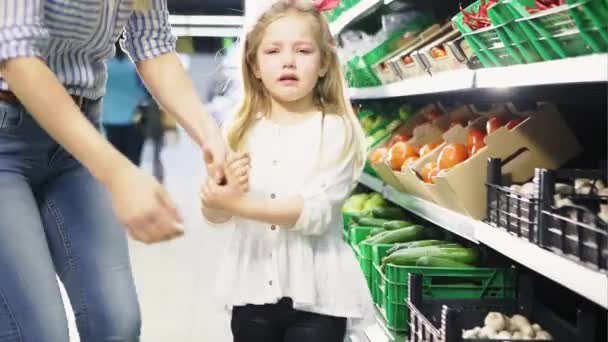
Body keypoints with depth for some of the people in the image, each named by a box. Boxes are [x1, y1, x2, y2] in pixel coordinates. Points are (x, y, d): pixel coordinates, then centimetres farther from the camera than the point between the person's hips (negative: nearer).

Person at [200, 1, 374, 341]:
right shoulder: (240, 132, 1)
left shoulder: (337, 130, -9)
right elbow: (214, 215, 0)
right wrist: (228, 191, -22)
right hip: (253, 288, 4)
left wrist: (240, 204, -27)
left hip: (316, 295, -3)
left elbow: (317, 212, -19)